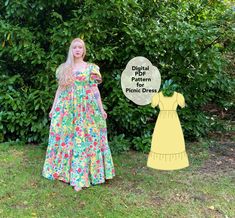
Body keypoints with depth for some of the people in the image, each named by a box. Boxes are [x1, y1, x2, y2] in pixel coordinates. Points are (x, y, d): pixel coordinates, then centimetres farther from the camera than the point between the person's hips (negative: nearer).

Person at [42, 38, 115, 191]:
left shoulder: (91, 68, 4)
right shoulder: (63, 68, 11)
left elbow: (95, 89, 2)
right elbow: (60, 89, 12)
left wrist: (101, 109, -2)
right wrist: (53, 108, 10)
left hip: (86, 109, -2)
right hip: (66, 109, 3)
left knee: (83, 140, -4)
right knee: (65, 138, 5)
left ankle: (79, 177, 0)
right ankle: (64, 171, 19)